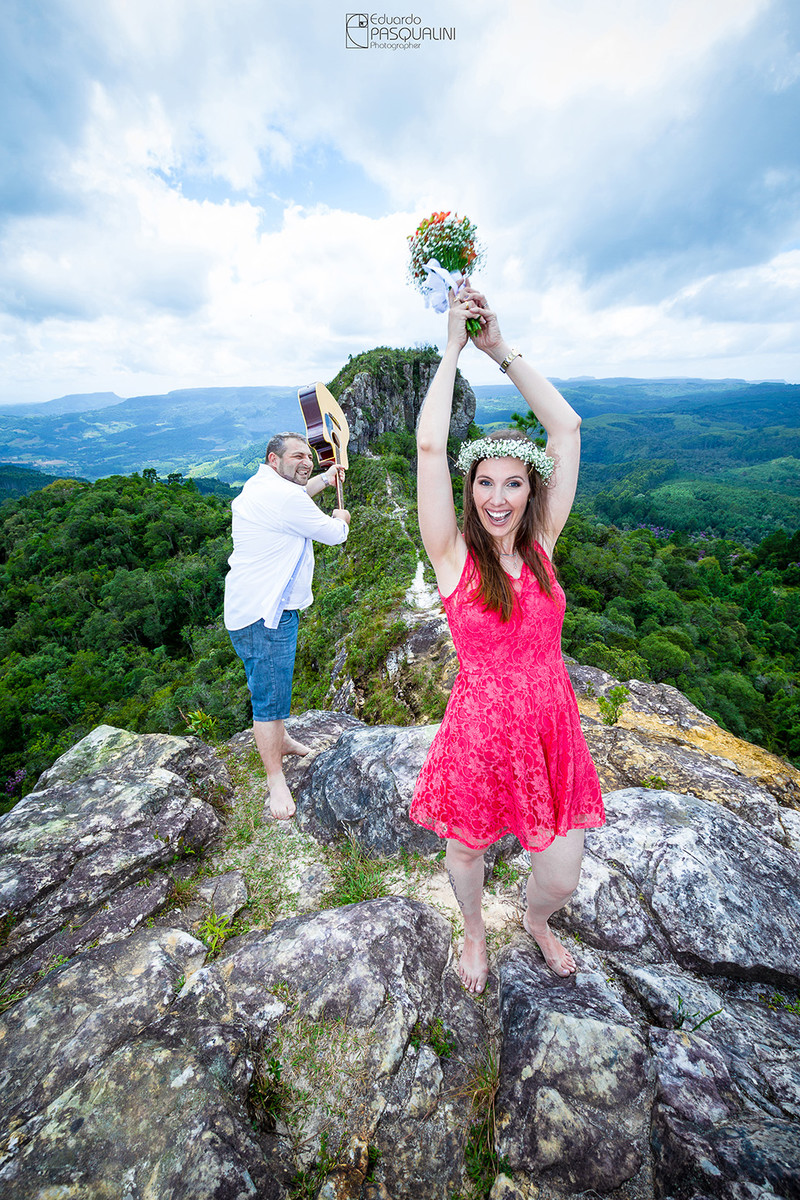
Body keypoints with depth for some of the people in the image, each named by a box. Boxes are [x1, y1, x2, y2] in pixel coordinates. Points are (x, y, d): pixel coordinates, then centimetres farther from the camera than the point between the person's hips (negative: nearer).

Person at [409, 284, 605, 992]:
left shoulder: (541, 544, -3)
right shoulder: (453, 555, -12)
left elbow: (567, 427, -4)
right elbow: (429, 445, -23)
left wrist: (502, 349, -3)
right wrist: (454, 348, -12)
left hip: (552, 728, 3)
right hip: (481, 732, -2)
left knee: (561, 878, 13)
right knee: (467, 850, 21)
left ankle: (537, 923, 54)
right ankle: (475, 932, 58)